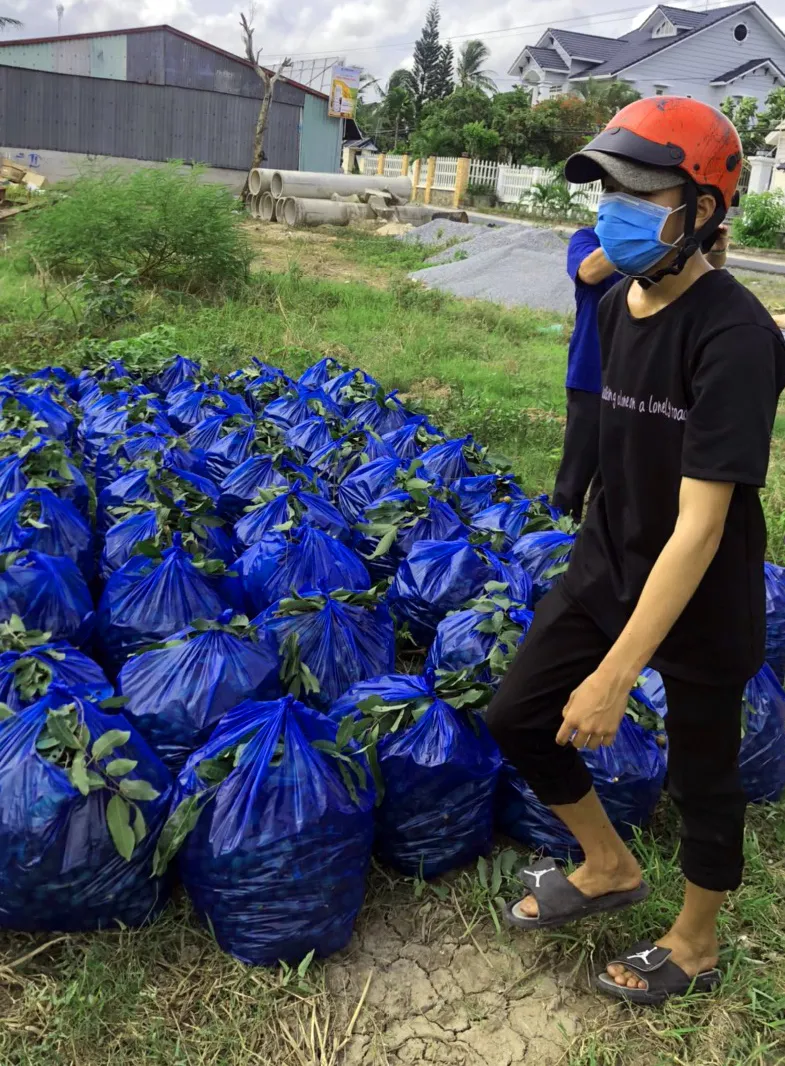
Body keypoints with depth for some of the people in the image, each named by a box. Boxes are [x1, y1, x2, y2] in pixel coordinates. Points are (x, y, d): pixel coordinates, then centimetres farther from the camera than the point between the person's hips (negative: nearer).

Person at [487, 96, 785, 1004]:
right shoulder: (617, 307, -2)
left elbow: (701, 525, -30)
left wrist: (615, 676, -30)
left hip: (704, 594, -7)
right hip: (607, 563, 7)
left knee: (701, 777, 13)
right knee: (518, 717, 10)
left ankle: (695, 945, 41)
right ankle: (610, 868, 36)